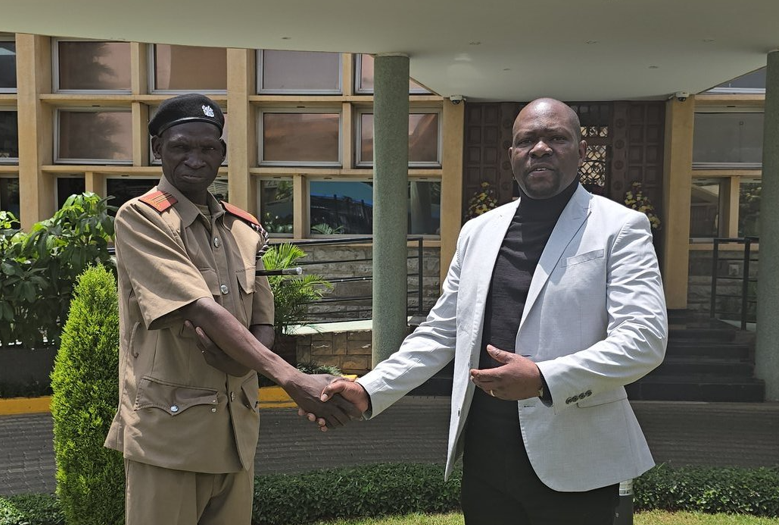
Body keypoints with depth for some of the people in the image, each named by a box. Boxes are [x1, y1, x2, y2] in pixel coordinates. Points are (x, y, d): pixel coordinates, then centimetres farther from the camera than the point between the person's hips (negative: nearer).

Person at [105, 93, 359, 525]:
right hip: (169, 427, -5)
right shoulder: (139, 219, -8)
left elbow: (263, 330, 7)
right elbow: (203, 310, -20)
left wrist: (231, 356, -16)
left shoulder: (245, 228, 9)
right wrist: (291, 378, -29)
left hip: (237, 426, 5)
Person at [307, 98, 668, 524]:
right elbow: (440, 332, 11)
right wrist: (368, 392, 1)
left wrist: (544, 379, -26)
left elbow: (645, 337, -14)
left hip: (572, 470, -4)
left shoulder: (620, 228, -4)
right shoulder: (478, 232, 10)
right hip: (484, 463, 4)